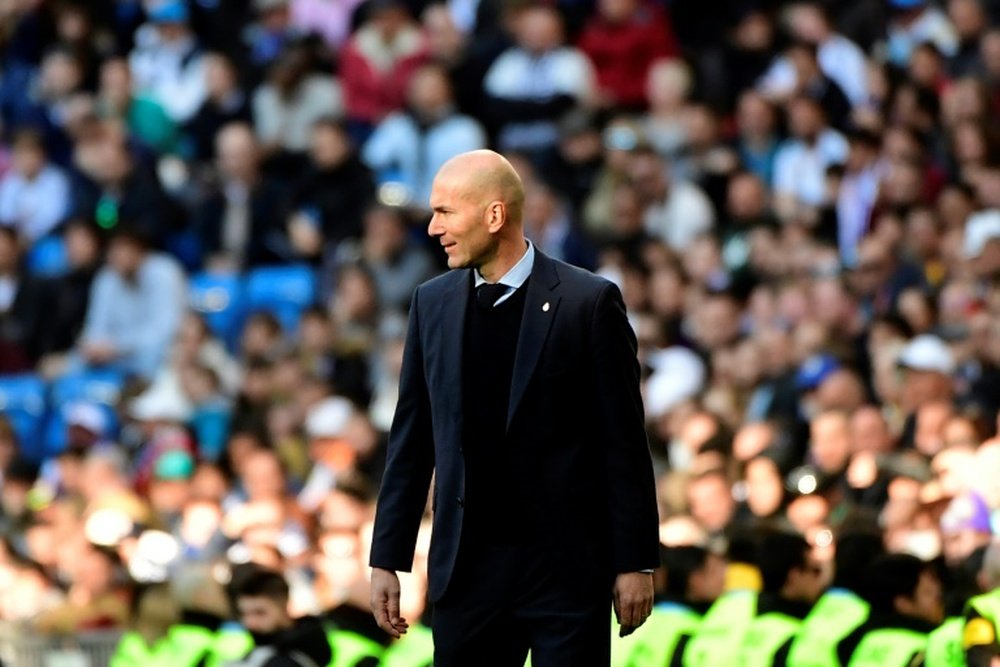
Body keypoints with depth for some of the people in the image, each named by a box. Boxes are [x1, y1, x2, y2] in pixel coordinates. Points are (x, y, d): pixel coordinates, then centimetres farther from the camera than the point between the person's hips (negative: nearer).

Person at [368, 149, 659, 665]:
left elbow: (623, 442, -4)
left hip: (566, 566, -4)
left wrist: (635, 563, -6)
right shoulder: (433, 304, 8)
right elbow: (410, 440, 11)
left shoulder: (588, 302, -6)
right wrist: (386, 560, 8)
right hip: (467, 565, 4)